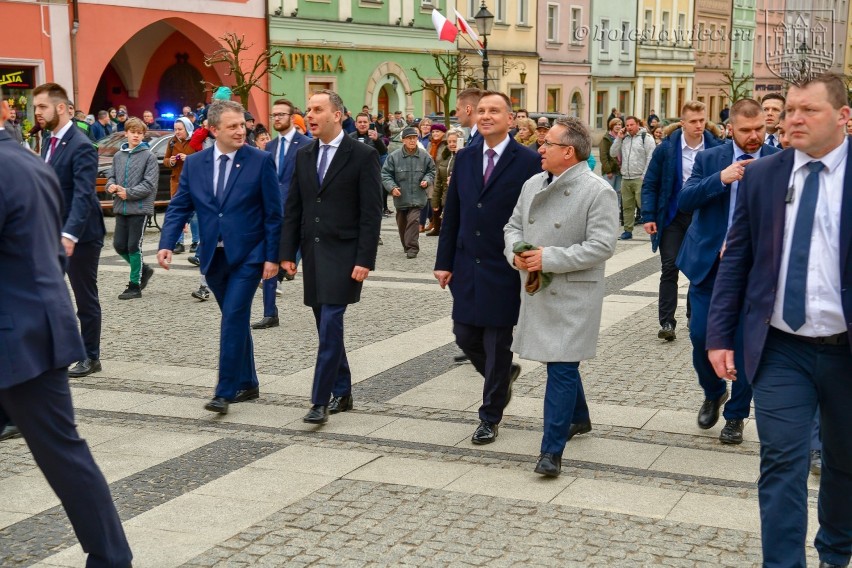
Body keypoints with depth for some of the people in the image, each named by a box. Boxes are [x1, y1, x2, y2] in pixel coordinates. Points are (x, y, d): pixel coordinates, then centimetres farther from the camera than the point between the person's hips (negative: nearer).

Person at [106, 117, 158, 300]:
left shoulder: (149, 156, -5)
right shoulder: (118, 156, 11)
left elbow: (150, 184, -11)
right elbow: (111, 176, 15)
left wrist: (128, 193, -15)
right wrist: (111, 186, -7)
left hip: (140, 208, -5)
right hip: (121, 208, 5)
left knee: (134, 246, -2)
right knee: (119, 245, 6)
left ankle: (135, 285, 9)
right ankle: (143, 270, 28)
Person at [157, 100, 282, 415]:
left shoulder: (261, 161, -6)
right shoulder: (194, 163, 4)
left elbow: (273, 213, -5)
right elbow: (179, 207, 4)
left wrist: (272, 256, -9)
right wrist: (167, 244, -11)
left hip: (247, 255, -4)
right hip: (213, 256, 4)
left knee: (233, 318, -11)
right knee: (236, 320, 14)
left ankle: (225, 391, -5)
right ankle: (247, 384, 27)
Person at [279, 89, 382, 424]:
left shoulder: (363, 156, -6)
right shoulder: (304, 156, 11)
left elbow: (371, 213, -9)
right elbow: (293, 209, 12)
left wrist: (365, 259, -15)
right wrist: (287, 252, 5)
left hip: (343, 254, -6)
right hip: (313, 253, 6)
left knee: (330, 327, -10)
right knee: (327, 328, 11)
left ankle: (320, 401, -6)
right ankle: (342, 393, 23)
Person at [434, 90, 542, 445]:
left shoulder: (528, 162, -9)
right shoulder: (464, 158, 7)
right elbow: (451, 213, 9)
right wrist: (444, 262, 6)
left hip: (503, 270, -5)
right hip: (467, 267, 5)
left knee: (497, 345, 3)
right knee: (465, 337, 10)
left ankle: (490, 418, 19)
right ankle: (504, 374, 39)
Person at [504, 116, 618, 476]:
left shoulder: (597, 192, -13)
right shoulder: (533, 184, 9)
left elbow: (602, 246, -19)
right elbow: (513, 226, 16)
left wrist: (550, 258, -21)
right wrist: (516, 252, -7)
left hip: (573, 295, -7)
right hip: (536, 290, 7)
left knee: (561, 367, -10)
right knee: (557, 361, 20)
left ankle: (552, 451, -5)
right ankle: (579, 418, 44)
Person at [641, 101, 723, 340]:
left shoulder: (715, 147, -3)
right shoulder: (666, 148, -6)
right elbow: (650, 184, -1)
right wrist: (649, 217, -9)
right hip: (673, 215, -1)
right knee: (669, 268, -4)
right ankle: (667, 322, -2)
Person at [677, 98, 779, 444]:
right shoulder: (709, 159, 1)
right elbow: (684, 201, -10)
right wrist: (720, 179, -22)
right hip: (708, 264, 2)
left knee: (745, 343, 3)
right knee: (700, 336, 2)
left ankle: (736, 415, 21)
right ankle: (713, 393, 31)